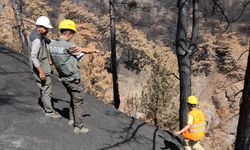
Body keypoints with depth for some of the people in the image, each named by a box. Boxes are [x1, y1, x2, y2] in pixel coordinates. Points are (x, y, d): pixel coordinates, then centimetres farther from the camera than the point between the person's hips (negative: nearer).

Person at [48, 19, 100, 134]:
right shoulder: (69, 46, -23)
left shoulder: (51, 44, -2)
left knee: (73, 98, 25)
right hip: (73, 79, -7)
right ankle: (78, 127, 12)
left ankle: (72, 119, 32)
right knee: (78, 102, 5)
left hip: (63, 78, 8)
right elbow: (85, 51, -11)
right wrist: (95, 50, 10)